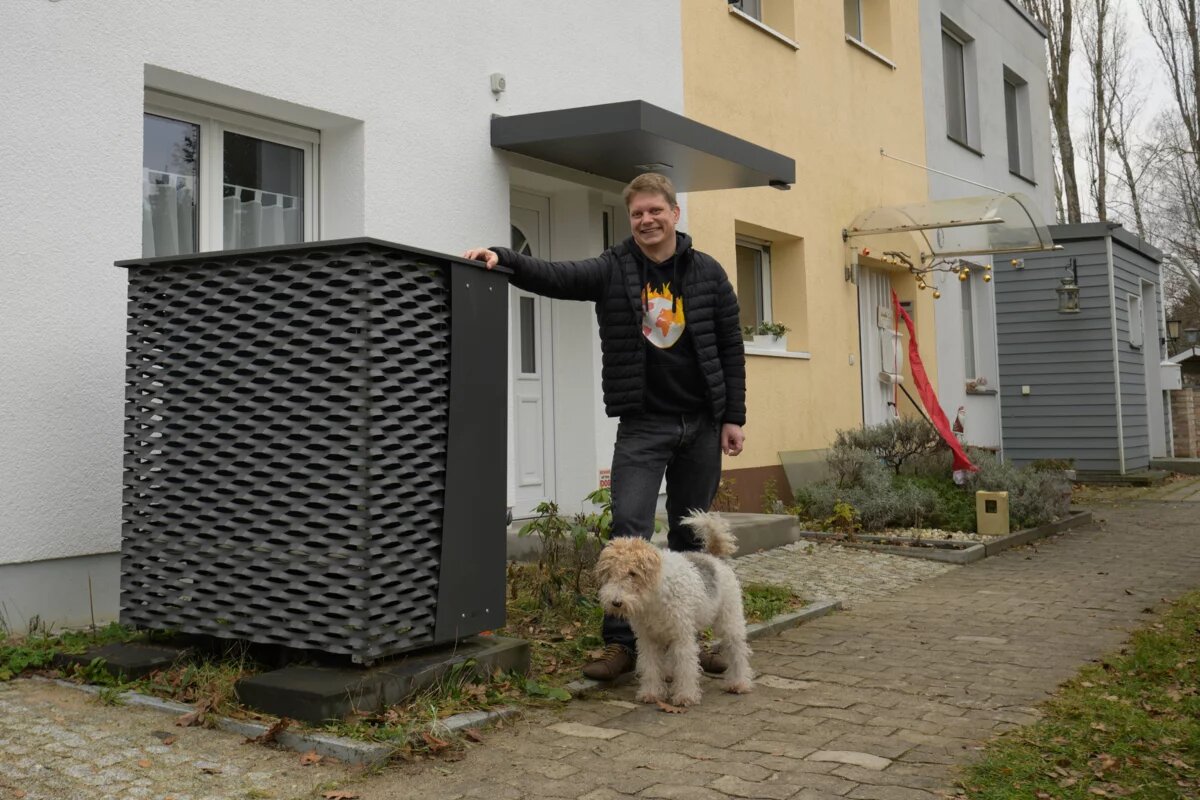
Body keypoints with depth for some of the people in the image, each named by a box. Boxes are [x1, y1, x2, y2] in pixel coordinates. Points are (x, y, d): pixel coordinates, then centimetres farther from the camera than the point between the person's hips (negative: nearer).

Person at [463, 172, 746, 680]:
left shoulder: (707, 273, 4)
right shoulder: (612, 270, 0)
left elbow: (730, 348, 6)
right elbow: (552, 277, -13)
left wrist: (733, 417, 1)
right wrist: (502, 258, -31)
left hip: (702, 424, 2)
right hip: (642, 423, -2)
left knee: (692, 534, 10)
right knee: (629, 528, -9)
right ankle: (620, 642, -1)